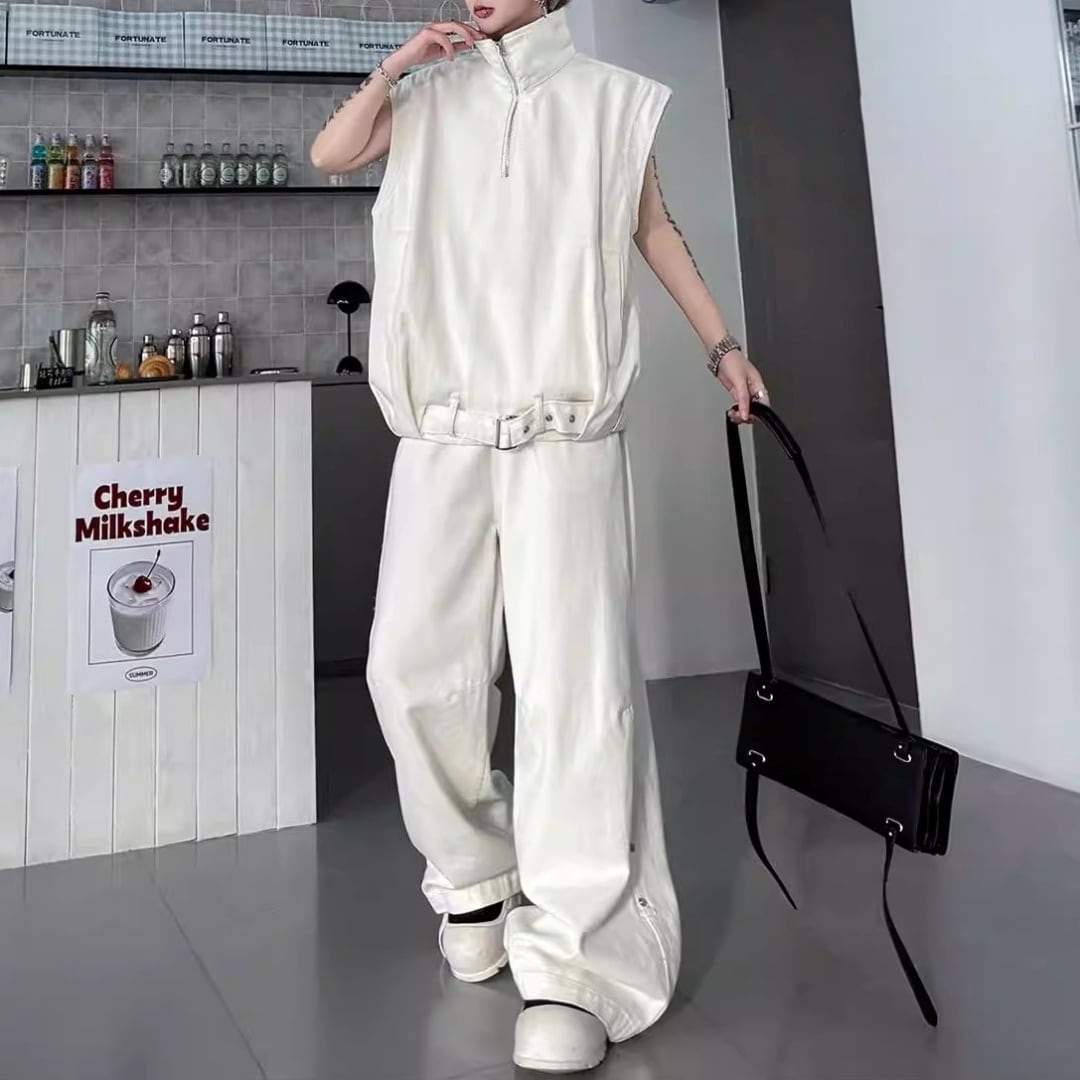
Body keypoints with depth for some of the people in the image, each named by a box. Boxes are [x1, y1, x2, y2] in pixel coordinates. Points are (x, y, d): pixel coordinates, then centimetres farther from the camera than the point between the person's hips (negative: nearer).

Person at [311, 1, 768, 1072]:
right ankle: (475, 874, 18)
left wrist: (724, 346, 18)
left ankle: (571, 963, -9)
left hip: (565, 430, -2)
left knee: (575, 671, -13)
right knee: (413, 661, -5)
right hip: (444, 430, 3)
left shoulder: (609, 98, 14)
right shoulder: (433, 95, 20)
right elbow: (329, 154, 13)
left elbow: (655, 229, 19)